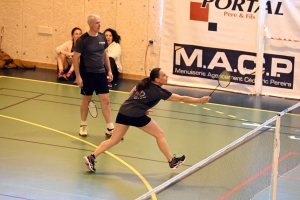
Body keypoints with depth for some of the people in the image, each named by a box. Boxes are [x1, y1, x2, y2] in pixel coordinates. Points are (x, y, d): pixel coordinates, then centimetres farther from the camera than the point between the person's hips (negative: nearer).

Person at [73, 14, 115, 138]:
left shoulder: (102, 37, 2)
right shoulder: (83, 40, -12)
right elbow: (75, 58, -9)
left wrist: (109, 70, 10)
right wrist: (78, 76, -13)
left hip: (101, 73, 4)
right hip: (87, 74, -4)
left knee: (105, 100, -1)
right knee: (86, 99, 8)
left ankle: (110, 129, 2)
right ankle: (83, 126, 26)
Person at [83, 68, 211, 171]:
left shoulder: (144, 83, 15)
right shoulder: (159, 92, -4)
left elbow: (131, 94, 24)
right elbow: (181, 98, -4)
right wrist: (199, 100, -1)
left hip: (123, 111, 7)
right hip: (136, 115, -7)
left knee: (114, 140, 10)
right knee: (159, 134, 12)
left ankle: (91, 157, -4)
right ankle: (172, 161, 20)